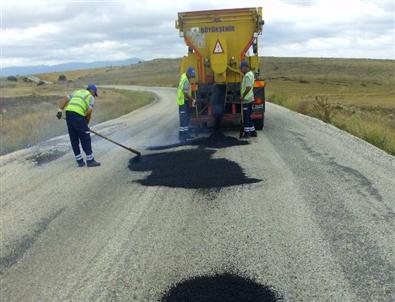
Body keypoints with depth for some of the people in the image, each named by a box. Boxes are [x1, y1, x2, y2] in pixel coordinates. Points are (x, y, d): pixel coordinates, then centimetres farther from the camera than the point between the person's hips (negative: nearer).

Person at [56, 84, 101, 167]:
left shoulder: (77, 92, 28)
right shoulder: (91, 97, 11)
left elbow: (65, 98, 13)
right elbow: (89, 110, -3)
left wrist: (60, 110, 7)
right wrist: (87, 122, 10)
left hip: (68, 113, 6)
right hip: (78, 115, -6)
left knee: (74, 139, 12)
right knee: (85, 139, 4)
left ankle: (80, 161, 18)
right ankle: (90, 160, 8)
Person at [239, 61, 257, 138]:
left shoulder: (247, 75, -18)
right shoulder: (250, 73, 13)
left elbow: (248, 87, -30)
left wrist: (243, 96, -21)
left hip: (246, 99, -10)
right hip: (249, 99, 10)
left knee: (246, 117, -1)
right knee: (248, 117, 16)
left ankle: (246, 132, 6)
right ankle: (252, 131, 22)